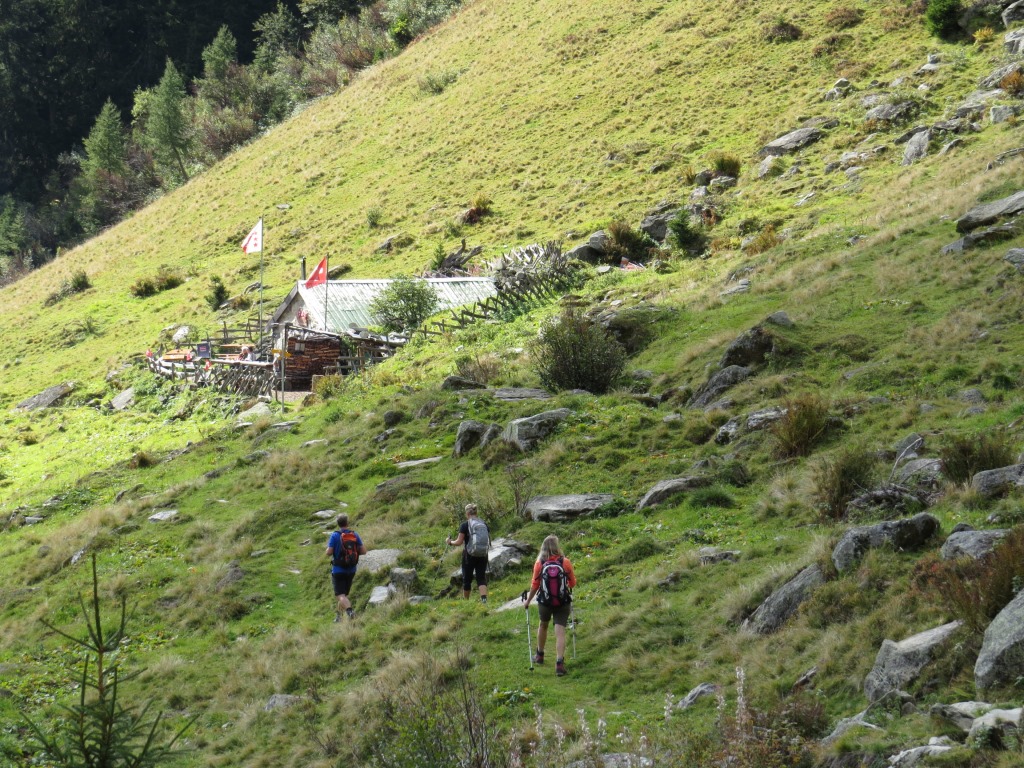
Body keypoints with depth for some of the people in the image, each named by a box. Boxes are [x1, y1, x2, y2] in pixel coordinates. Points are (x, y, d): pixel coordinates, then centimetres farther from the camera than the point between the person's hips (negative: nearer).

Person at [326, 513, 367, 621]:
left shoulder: (335, 535, -11)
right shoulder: (355, 535, 0)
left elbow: (329, 553, -15)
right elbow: (363, 551, -3)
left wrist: (328, 547, 6)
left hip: (338, 570, -4)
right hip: (351, 570, 4)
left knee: (340, 595, -7)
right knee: (345, 594, 19)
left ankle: (349, 610, -32)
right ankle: (338, 615, 26)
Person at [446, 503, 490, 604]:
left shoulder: (465, 525, -7)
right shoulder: (484, 524, 6)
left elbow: (459, 542, -9)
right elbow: (489, 542, 8)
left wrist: (450, 542, 9)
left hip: (469, 555, -3)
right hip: (483, 556, 3)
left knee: (467, 579, 10)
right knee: (481, 578, 2)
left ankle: (465, 602, 22)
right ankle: (484, 599, -21)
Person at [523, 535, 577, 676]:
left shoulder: (539, 564, -9)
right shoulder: (565, 562, -9)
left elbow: (535, 585, -3)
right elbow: (573, 583, 1)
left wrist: (528, 600, 12)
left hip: (544, 602, 1)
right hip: (563, 603, -1)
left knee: (543, 626, 27)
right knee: (560, 633, 0)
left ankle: (539, 655, 42)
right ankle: (559, 663, -12)